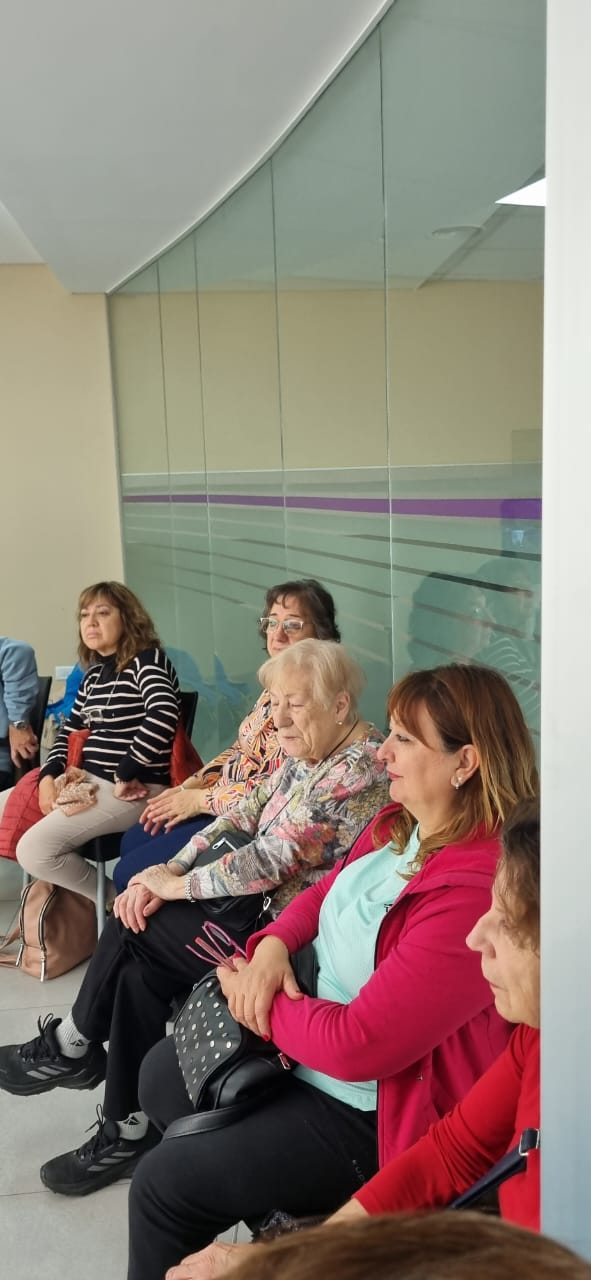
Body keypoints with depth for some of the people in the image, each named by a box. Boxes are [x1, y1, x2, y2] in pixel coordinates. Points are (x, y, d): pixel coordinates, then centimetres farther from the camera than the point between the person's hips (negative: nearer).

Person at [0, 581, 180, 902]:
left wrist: (125, 774, -23)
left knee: (34, 849, -20)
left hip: (134, 788, -9)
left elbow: (163, 716, -28)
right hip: (87, 779, 9)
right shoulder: (94, 674, 15)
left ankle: (118, 900, 0)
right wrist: (49, 776, 2)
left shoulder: (146, 659, -10)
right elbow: (68, 731, 20)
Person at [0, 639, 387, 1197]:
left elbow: (270, 861, -25)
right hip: (260, 905, 8)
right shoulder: (306, 753, 6)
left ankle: (71, 1046, 14)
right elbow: (243, 817, 7)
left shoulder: (358, 772, -23)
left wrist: (172, 884, -14)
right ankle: (129, 1130, 10)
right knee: (140, 969, -6)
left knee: (133, 928, -9)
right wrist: (171, 870, -7)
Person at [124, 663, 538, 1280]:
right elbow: (326, 891, 12)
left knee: (164, 1184, -4)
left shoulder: (475, 891, -34)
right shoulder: (400, 825, -5)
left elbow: (356, 1045, -32)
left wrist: (248, 997, -15)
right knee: (159, 1076, 21)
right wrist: (272, 945, -9)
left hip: (371, 1109, -9)